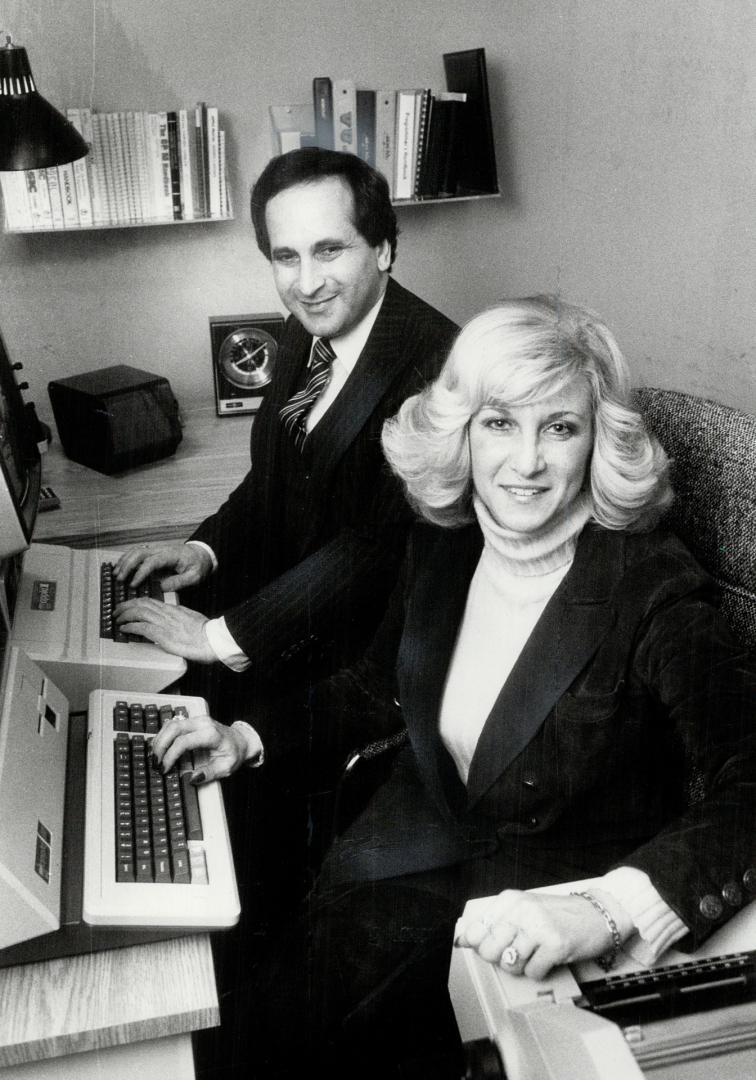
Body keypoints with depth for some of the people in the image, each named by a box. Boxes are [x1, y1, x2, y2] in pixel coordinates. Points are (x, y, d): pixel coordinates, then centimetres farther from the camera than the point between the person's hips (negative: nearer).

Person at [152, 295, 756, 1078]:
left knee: (278, 1003, -10)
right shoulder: (442, 541, -6)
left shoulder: (653, 591, -23)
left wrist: (603, 911, -41)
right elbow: (381, 684, 10)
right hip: (419, 849, 5)